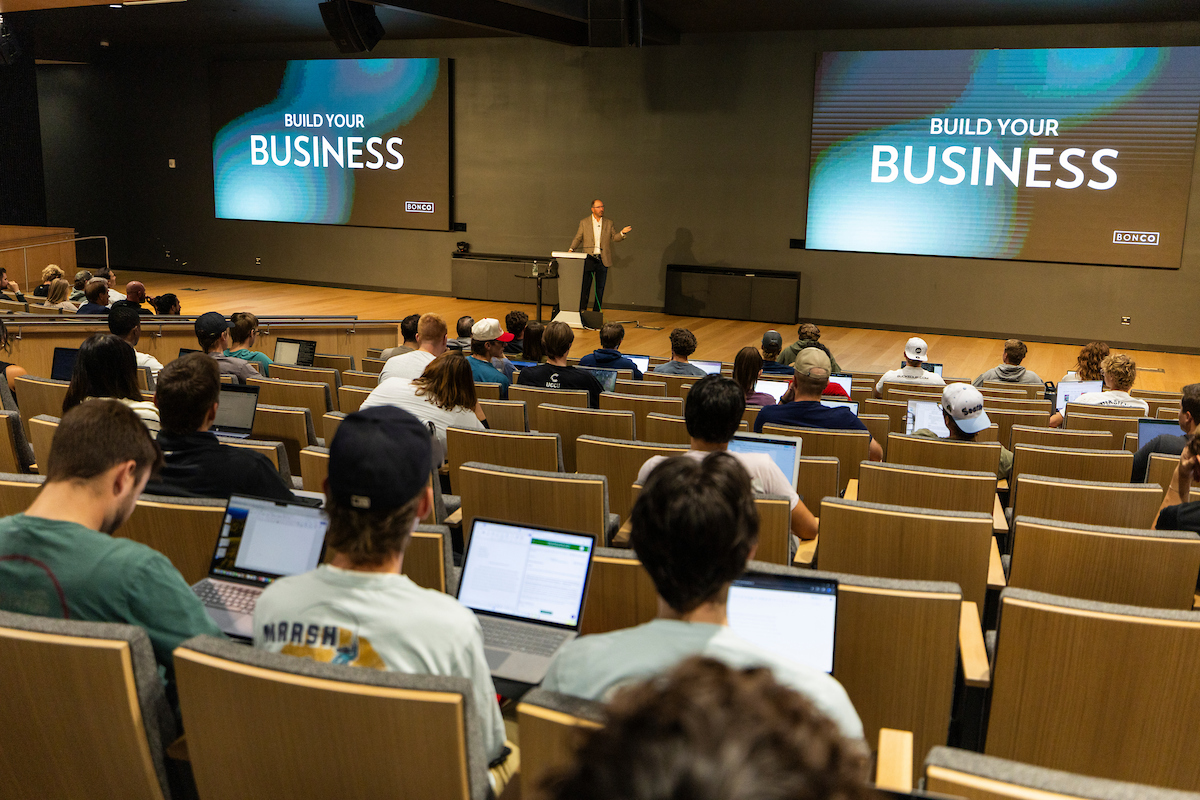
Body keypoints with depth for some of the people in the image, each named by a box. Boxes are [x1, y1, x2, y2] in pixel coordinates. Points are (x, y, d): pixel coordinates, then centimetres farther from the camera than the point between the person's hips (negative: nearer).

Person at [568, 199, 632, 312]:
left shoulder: (609, 223, 8)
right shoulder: (584, 222, 5)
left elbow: (615, 238, 6)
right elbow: (578, 238, 7)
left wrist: (622, 233, -13)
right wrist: (571, 249, -8)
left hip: (603, 260, 2)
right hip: (589, 259, -2)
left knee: (600, 288, 5)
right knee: (585, 287, -1)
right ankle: (582, 312, 6)